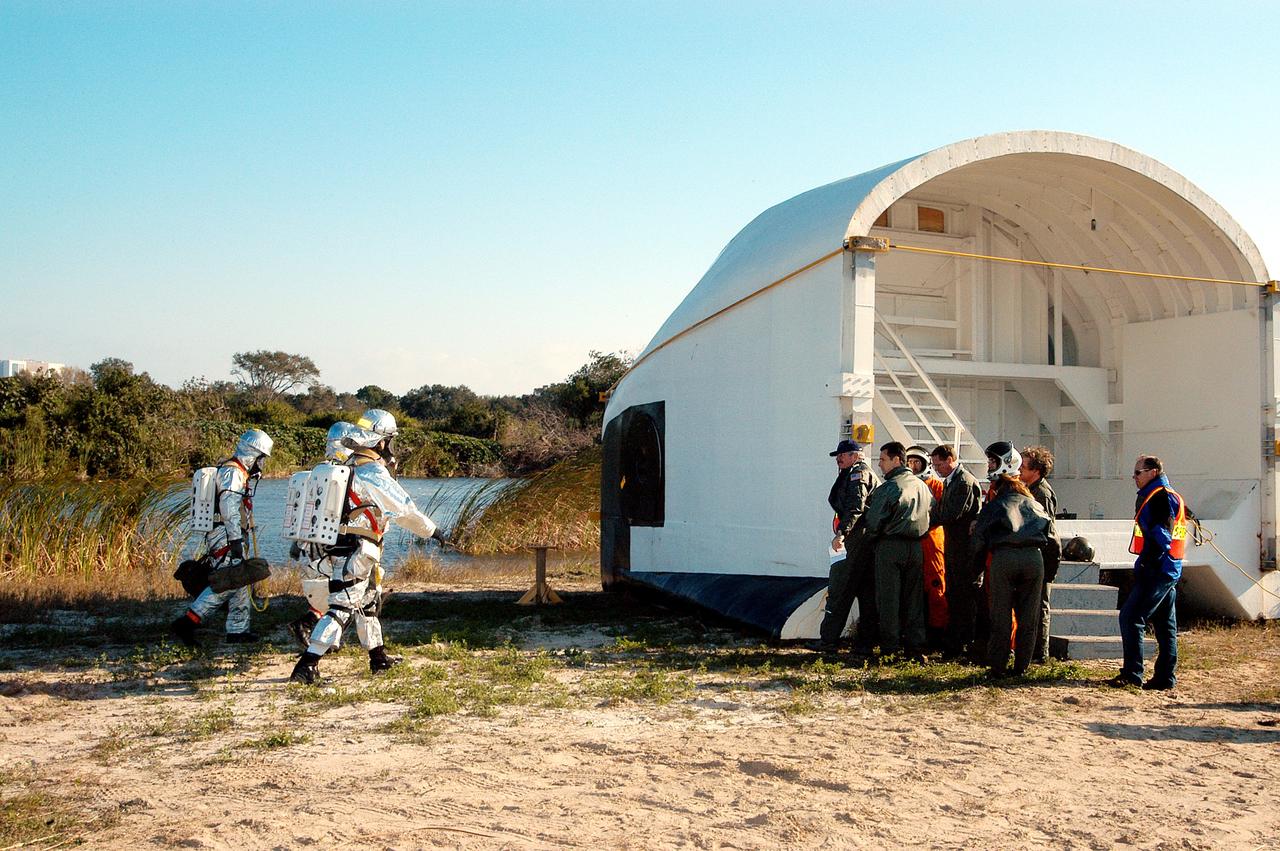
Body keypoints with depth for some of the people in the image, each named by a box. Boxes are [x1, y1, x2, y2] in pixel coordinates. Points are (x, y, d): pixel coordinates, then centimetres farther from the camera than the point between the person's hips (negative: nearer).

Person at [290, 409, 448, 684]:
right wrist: (434, 531, 0)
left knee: (368, 603, 20)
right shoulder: (374, 474, -16)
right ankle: (306, 666, -12)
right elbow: (405, 510, -11)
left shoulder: (348, 467, 11)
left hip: (337, 548, 10)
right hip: (355, 556, -10)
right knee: (341, 609, -8)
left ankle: (378, 658, 32)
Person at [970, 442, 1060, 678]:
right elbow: (1053, 538, 20)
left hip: (1003, 559, -2)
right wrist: (1051, 569, 26)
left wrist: (976, 572, 14)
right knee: (1027, 618, 11)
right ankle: (1021, 666, 14)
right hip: (1034, 557, 3)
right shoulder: (1034, 504, 23)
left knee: (1001, 617, 4)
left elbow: (978, 540, 8)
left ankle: (997, 667, 8)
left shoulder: (994, 505, 15)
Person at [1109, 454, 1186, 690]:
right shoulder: (1168, 496, 21)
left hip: (1156, 571, -11)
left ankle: (1132, 674, -12)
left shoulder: (1160, 496, -12)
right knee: (1165, 626, 11)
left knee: (1130, 617, -11)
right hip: (1170, 571, 11)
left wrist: (1146, 565, -22)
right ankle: (1165, 677, 15)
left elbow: (1160, 536, -21)